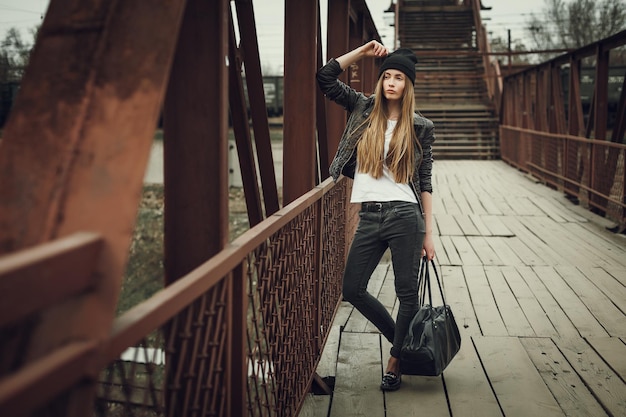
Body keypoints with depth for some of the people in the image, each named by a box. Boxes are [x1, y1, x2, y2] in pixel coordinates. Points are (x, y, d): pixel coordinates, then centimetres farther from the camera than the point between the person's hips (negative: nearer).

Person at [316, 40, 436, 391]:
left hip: (404, 216, -3)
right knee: (353, 290, 6)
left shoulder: (420, 127, 2)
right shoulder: (365, 110, 9)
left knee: (408, 294, 3)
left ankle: (396, 362, 21)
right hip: (369, 217, 4)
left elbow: (425, 182, 3)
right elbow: (326, 77, 6)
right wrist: (363, 52, 5)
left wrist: (429, 233, 0)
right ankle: (402, 340, 28)